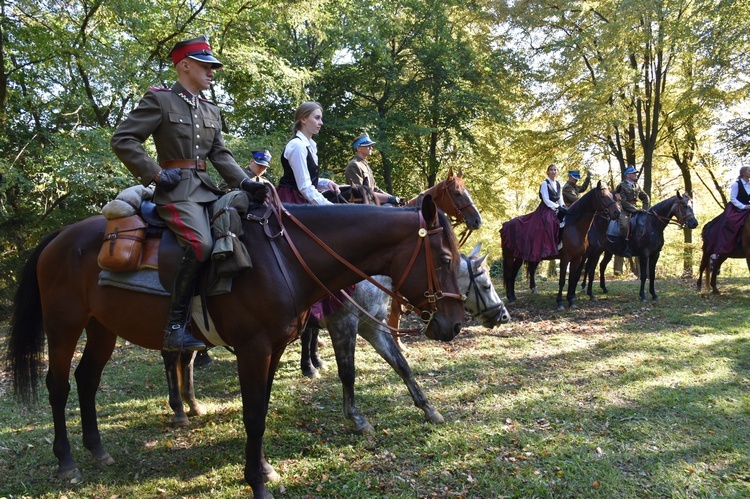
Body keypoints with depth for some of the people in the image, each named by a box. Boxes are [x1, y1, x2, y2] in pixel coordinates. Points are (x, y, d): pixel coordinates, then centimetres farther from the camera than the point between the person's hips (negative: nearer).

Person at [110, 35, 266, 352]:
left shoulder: (211, 110, 19)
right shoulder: (159, 100, -1)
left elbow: (221, 155, 13)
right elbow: (122, 140, -6)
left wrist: (245, 182, -4)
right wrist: (156, 174, -13)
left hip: (206, 188, 8)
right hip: (176, 189, -8)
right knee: (200, 243, -30)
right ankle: (175, 326, -20)